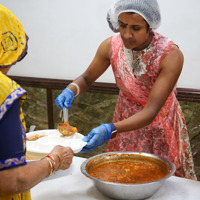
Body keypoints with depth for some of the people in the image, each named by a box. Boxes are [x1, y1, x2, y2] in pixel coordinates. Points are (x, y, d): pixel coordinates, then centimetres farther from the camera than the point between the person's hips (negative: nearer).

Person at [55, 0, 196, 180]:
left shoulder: (171, 55, -29)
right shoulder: (111, 45, -17)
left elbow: (151, 112, -32)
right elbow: (87, 78, 0)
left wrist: (110, 129, -46)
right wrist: (71, 90, -23)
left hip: (159, 127, -3)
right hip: (124, 121, 3)